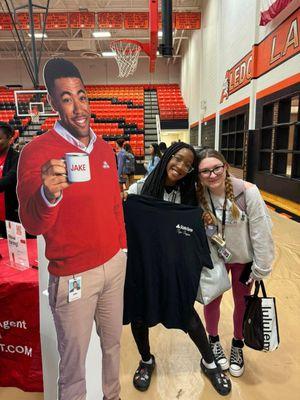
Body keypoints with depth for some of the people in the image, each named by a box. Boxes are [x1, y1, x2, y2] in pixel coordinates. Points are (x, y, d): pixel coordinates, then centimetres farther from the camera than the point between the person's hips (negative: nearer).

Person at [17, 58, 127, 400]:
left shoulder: (104, 148, 4)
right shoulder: (36, 152, -14)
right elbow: (31, 223, -20)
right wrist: (48, 196, -41)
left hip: (115, 264, 6)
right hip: (72, 275, -5)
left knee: (113, 343, 24)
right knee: (74, 360, 12)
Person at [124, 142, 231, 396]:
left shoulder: (188, 196, -4)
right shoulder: (139, 189, -11)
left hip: (175, 266, 1)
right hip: (140, 264, 0)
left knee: (186, 313, 12)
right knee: (139, 315, 16)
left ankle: (209, 362, 42)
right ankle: (146, 361, 48)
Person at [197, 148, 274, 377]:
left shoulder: (248, 191, -27)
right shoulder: (198, 195, -21)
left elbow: (261, 231, -19)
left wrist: (261, 268, -13)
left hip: (243, 258, -1)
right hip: (213, 258, 1)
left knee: (242, 303, 18)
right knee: (212, 300, 16)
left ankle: (238, 346, 45)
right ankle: (214, 341, 46)